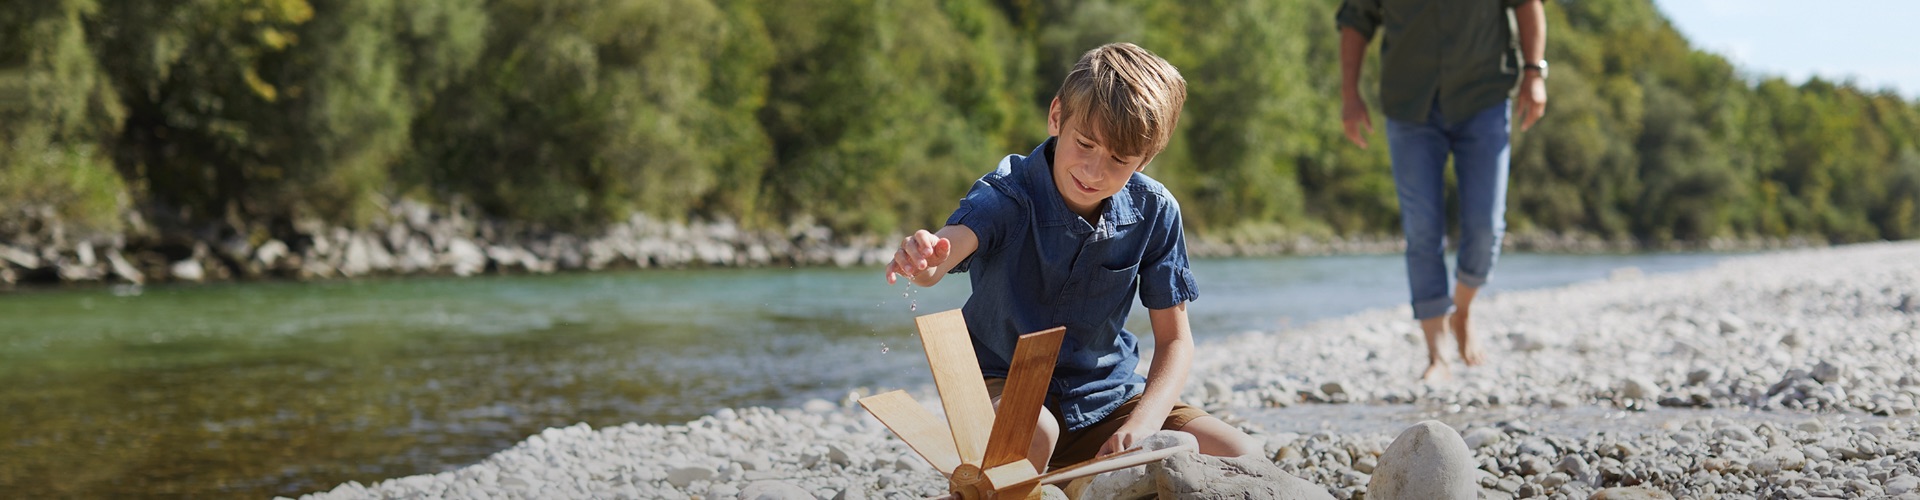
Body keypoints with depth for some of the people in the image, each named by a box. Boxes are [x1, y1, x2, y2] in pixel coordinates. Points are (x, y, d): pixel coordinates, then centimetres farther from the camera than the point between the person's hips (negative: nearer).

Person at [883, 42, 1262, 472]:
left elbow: (1174, 340, -2)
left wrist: (1142, 425, -20)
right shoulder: (1007, 195, -17)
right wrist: (923, 262, -66)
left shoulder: (1154, 213, -6)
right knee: (1031, 436, -40)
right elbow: (951, 244, -39)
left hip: (1107, 399, 5)